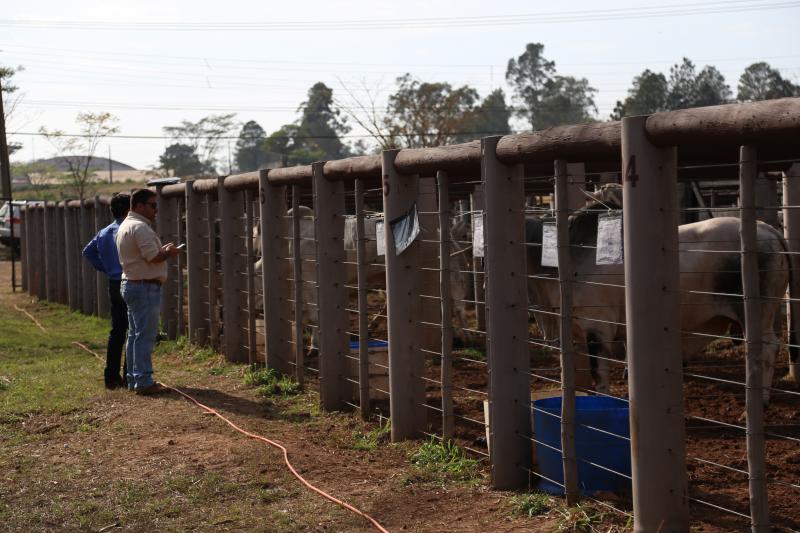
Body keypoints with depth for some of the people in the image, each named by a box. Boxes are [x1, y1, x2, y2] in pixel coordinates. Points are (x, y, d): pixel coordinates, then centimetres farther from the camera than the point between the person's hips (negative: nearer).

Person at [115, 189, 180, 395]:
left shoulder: (125, 226, 17)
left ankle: (134, 379, 19)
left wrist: (162, 250, 12)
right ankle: (144, 382, -8)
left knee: (135, 335, 14)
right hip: (145, 287, -11)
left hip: (130, 284, 11)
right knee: (145, 336, -9)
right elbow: (153, 257, -22)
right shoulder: (140, 227, -17)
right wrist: (169, 253, -4)